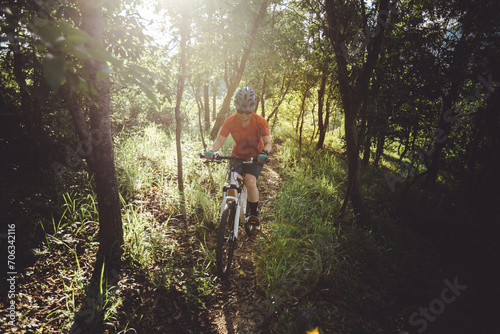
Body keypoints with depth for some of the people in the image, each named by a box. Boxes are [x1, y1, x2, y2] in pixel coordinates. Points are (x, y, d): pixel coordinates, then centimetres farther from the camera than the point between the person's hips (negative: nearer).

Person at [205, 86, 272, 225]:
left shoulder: (260, 121, -21)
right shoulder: (230, 121, -17)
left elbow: (268, 142, -22)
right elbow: (219, 141, -17)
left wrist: (265, 152, -44)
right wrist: (211, 150, -38)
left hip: (255, 157, -2)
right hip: (237, 156, 2)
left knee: (250, 181, -26)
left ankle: (254, 212, -2)